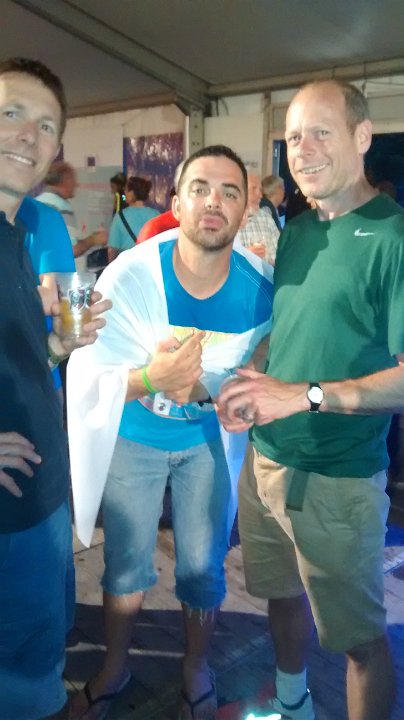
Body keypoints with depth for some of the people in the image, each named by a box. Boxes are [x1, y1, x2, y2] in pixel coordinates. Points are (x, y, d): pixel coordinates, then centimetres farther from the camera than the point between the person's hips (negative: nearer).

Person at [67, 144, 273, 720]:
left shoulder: (261, 286, -20)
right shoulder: (130, 276, -25)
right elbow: (86, 379, -22)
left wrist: (204, 386, -24)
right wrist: (150, 377, -41)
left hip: (208, 436, 1)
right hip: (132, 436, 0)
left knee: (203, 567, 13)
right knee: (126, 563, 16)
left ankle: (196, 667, 44)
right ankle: (115, 667, 45)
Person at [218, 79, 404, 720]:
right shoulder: (296, 230, 9)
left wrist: (305, 395, -24)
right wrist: (247, 380, -1)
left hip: (338, 479, -7)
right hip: (265, 460, 7)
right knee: (283, 595, 24)